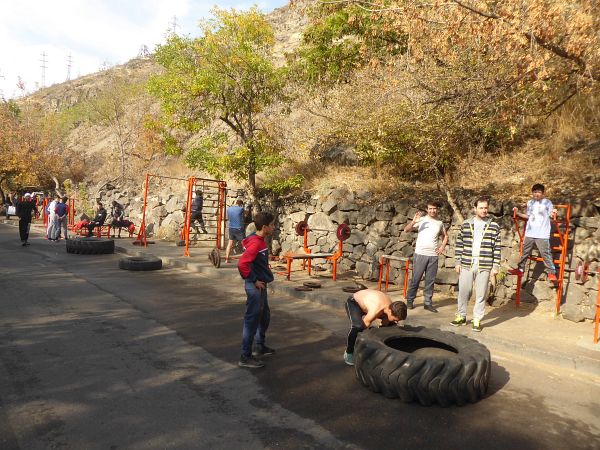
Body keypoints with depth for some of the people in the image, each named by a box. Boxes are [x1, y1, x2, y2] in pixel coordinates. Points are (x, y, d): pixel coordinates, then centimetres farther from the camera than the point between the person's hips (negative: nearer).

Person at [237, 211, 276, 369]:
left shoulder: (260, 241, 9)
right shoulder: (255, 243, -21)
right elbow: (242, 264, -30)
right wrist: (254, 280, -20)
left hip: (261, 286, 10)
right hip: (255, 287, -10)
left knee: (265, 317, 21)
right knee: (252, 321, -2)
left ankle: (260, 347, 37)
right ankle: (245, 357, 7)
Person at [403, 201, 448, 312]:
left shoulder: (440, 223, 11)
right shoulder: (421, 220, -2)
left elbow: (445, 236, 26)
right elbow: (406, 230, -9)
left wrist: (442, 246, 8)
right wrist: (413, 221, -28)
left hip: (433, 256, 3)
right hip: (420, 254, -3)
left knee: (430, 280, 7)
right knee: (415, 279, 1)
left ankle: (428, 303, 15)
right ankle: (410, 300, 13)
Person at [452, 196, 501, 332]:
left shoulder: (494, 226, 2)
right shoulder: (466, 224, 5)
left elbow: (497, 247, 2)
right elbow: (459, 244, 7)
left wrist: (496, 266, -2)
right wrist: (458, 262, 4)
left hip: (484, 266, -1)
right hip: (466, 265, 1)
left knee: (481, 294, 5)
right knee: (463, 292, 7)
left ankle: (477, 320, 16)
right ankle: (461, 316, 21)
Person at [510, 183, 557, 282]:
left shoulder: (547, 202, -1)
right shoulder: (530, 203, 13)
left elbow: (551, 216, -5)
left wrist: (554, 214, -26)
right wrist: (518, 213, 11)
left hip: (542, 234, -5)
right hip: (530, 233, 5)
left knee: (545, 253, -8)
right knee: (525, 252, 11)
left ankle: (551, 272, -1)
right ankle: (520, 269, 20)